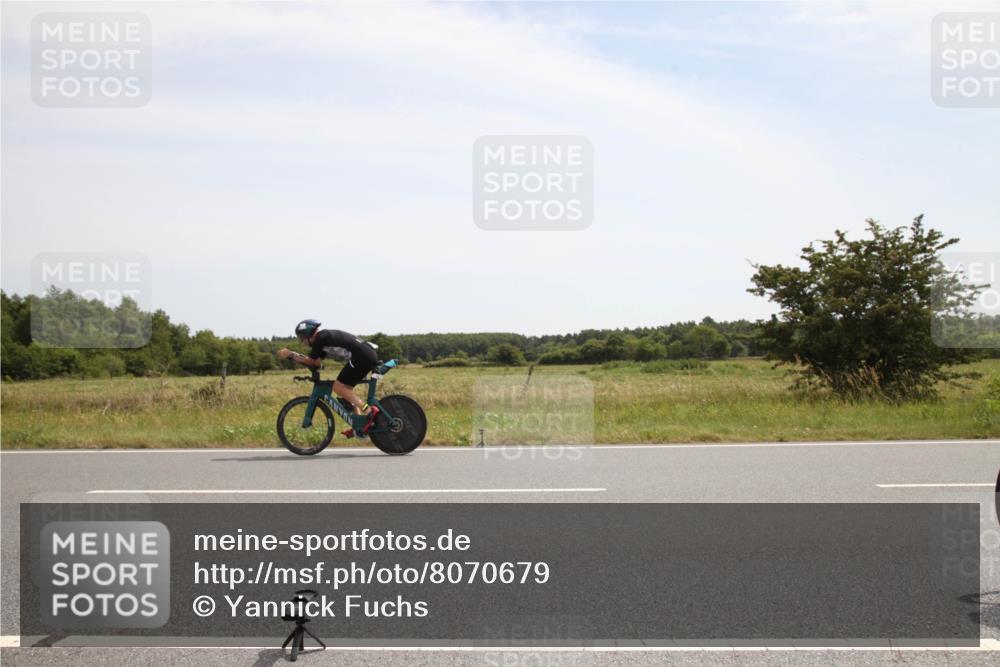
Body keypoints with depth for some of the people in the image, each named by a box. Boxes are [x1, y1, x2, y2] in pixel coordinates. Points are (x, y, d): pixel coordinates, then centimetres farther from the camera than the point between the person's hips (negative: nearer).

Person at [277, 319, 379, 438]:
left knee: (338, 387, -4)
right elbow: (317, 363, 20)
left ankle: (369, 411, -13)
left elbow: (311, 361, 0)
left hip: (362, 356, -10)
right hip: (369, 355, 10)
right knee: (345, 388, 16)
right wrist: (294, 356, 16)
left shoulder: (320, 337, -5)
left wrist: (291, 354, 7)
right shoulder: (325, 336, 23)